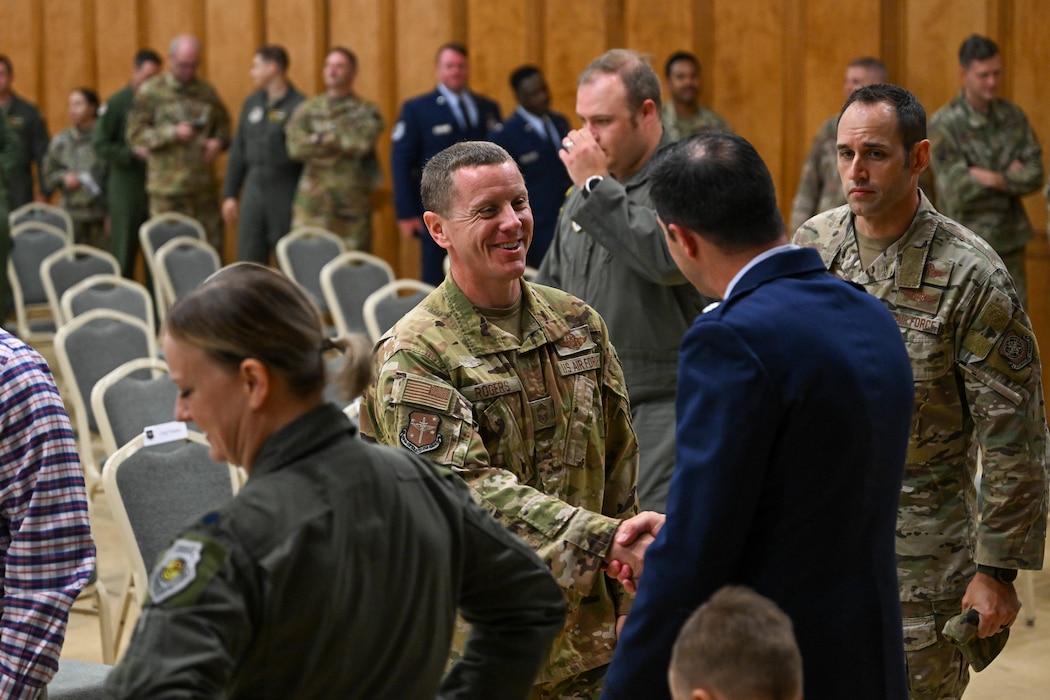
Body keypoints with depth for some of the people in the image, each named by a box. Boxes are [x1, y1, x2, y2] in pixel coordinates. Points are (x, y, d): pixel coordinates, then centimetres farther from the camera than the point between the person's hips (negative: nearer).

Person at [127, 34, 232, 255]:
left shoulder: (206, 91, 12)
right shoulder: (151, 91, 0)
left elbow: (223, 124, 21)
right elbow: (135, 134, -3)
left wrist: (218, 141, -3)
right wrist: (173, 133, -16)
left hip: (204, 186, 3)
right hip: (168, 188, -3)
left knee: (212, 245, 2)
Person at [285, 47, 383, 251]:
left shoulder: (366, 111, 5)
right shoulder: (308, 109, 11)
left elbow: (362, 142, -14)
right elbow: (296, 146, -5)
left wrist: (321, 138, -4)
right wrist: (344, 143, -7)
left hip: (352, 204, -2)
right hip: (312, 202, 2)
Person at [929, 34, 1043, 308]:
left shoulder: (1014, 116, 4)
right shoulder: (944, 125, -12)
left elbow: (1035, 175, -3)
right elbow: (957, 192, -18)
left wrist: (992, 179, -16)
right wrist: (1011, 178, -10)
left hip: (1010, 243, 5)